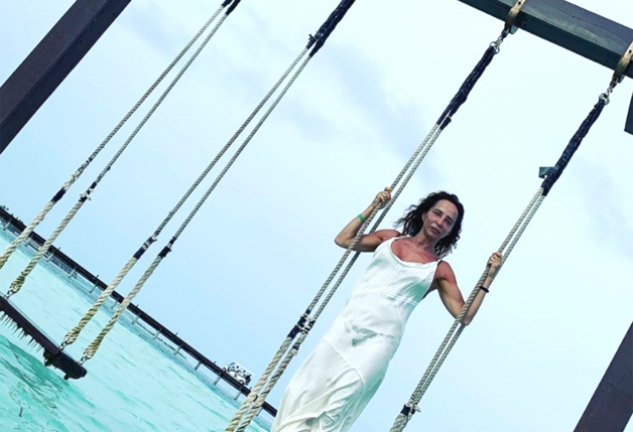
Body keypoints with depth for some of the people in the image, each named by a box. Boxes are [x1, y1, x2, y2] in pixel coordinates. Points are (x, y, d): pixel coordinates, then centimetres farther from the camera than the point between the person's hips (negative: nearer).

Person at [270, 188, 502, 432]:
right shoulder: (390, 238, 14)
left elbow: (464, 316, 2)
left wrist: (488, 278, -4)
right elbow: (343, 240, 17)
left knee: (334, 408, -15)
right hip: (346, 325, 3)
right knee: (301, 393, 1)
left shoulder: (440, 270, 6)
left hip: (379, 339, -3)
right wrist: (373, 207, 14)